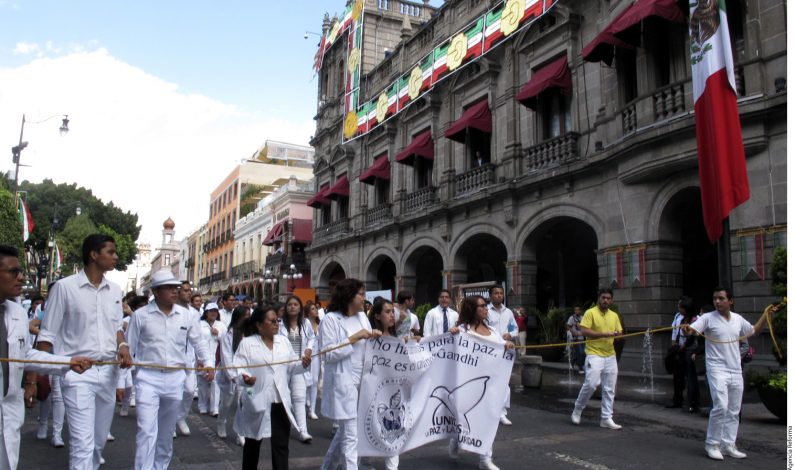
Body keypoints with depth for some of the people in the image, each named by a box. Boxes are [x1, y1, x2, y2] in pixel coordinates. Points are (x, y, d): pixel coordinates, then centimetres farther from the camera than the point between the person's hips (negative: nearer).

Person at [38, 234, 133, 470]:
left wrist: (122, 347, -2)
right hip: (77, 373, -5)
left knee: (99, 439, 16)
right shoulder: (64, 287, -7)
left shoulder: (115, 290, 8)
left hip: (108, 371, 5)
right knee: (83, 443, -9)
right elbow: (48, 334, -4)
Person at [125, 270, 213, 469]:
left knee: (166, 432, 16)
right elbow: (128, 349, 3)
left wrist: (208, 363, -2)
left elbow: (198, 342, 12)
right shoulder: (140, 315, -4)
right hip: (148, 378, -3)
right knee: (147, 430, -11)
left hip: (176, 379, 3)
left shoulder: (185, 315, 2)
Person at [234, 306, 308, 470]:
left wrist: (302, 364, -11)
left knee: (281, 444, 2)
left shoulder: (283, 341, 8)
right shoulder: (247, 343, -6)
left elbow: (291, 366, 10)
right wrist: (245, 378, -34)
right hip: (257, 402, -3)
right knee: (253, 443, 16)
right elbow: (240, 368, -12)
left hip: (281, 402, 3)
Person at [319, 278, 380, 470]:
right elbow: (329, 354, -14)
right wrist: (353, 339, -18)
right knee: (351, 436, -4)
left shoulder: (362, 317, 9)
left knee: (344, 431, 18)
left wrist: (373, 339, -4)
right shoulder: (330, 319, -10)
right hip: (343, 383, -7)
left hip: (362, 381, 7)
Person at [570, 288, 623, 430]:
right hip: (594, 355, -6)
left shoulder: (614, 315, 13)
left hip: (610, 356, 6)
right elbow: (584, 331, -15)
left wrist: (618, 334, -8)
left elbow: (620, 332, 16)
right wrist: (605, 334, -21)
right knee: (591, 384, -14)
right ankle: (577, 409, 10)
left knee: (609, 389, 6)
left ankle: (607, 419, 14)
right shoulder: (590, 313, -6)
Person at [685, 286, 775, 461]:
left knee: (734, 410, 11)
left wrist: (766, 314, 19)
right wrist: (686, 329, -43)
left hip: (736, 371, 6)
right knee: (720, 406, -16)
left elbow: (754, 330, 27)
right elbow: (690, 330, -20)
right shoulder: (708, 318, -7)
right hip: (717, 370, -6)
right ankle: (712, 444, -1)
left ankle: (728, 445, 22)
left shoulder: (738, 319, 9)